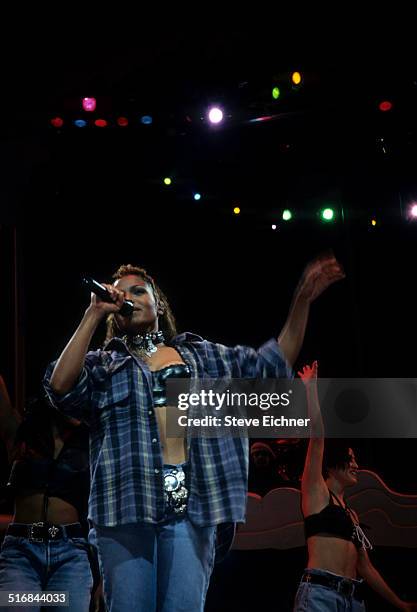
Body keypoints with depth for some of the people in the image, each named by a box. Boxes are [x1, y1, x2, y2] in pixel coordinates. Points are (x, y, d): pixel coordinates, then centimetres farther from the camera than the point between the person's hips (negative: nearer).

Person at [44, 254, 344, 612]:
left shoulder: (206, 355, 22)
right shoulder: (102, 364, 15)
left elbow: (275, 363, 20)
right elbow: (61, 387, -5)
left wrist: (303, 300, 11)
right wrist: (93, 315, -3)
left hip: (191, 503, 2)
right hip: (127, 503, -1)